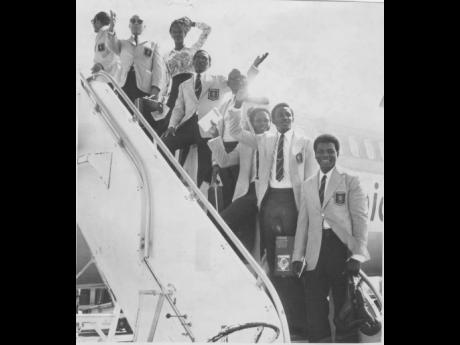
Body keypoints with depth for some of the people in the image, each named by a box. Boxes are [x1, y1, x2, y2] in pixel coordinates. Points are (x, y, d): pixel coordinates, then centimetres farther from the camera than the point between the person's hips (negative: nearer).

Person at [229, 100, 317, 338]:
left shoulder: (304, 142, 8)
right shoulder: (264, 140, 17)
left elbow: (310, 177, 4)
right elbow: (236, 132, 17)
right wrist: (237, 106, 4)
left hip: (292, 199, -3)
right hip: (269, 199, 3)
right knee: (273, 261, 4)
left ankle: (298, 322, 2)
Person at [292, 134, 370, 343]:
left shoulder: (350, 182, 3)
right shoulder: (307, 185, 15)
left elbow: (360, 219, -3)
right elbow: (303, 222, 14)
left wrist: (358, 255, -13)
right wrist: (298, 255, 6)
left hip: (342, 248, -3)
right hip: (316, 253, 3)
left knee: (345, 307, 5)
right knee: (315, 311, 3)